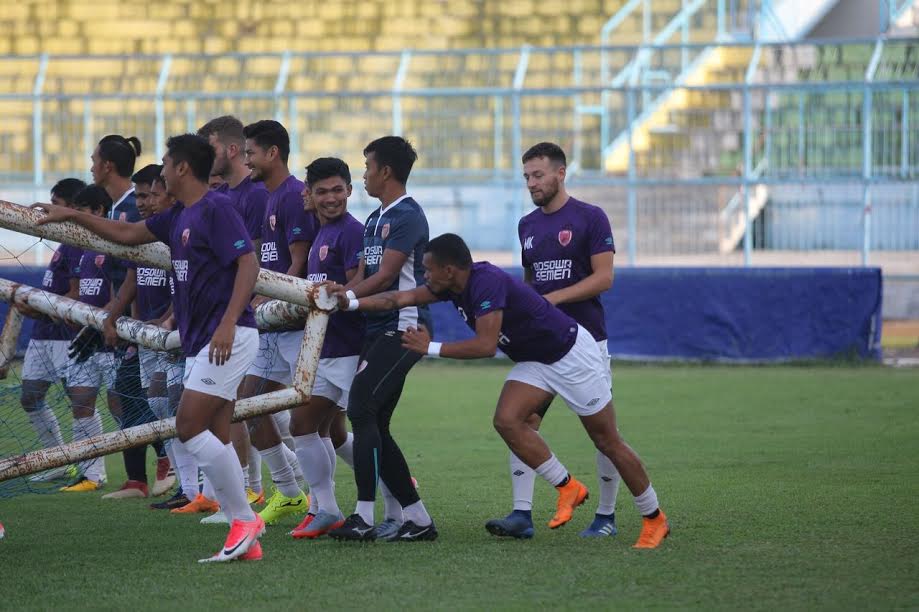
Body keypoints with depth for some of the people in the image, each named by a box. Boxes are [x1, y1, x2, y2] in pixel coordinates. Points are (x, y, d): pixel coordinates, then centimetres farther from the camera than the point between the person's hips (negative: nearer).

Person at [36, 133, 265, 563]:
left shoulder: (216, 209, -11)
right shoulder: (177, 217, 17)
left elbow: (248, 264, -18)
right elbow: (127, 234, 30)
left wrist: (228, 323, -27)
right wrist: (72, 216, 33)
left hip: (227, 338, -10)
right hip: (200, 340, 10)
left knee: (189, 428, -14)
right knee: (213, 439, 5)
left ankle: (245, 519, -8)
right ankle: (245, 539, 4)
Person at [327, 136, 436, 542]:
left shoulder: (406, 216, -10)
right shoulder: (374, 220, 20)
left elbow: (384, 277, -16)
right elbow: (361, 277, 17)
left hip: (402, 327, -10)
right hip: (378, 329, 10)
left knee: (361, 409, -18)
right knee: (374, 426, 6)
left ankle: (365, 516, -21)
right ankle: (416, 519, 10)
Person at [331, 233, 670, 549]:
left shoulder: (487, 282, -29)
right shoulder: (455, 285, -2)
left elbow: (486, 345, -34)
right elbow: (403, 298, 4)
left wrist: (431, 348, -26)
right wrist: (351, 302, -3)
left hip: (570, 353, -8)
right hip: (534, 361, 8)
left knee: (607, 442, -2)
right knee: (507, 420, -14)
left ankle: (654, 519, 10)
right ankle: (568, 488, -2)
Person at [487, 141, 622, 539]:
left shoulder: (590, 218, -6)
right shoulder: (527, 225, 13)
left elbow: (604, 278, -12)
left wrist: (552, 298, -18)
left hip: (585, 339, -5)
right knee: (521, 421, -8)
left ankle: (606, 516, 10)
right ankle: (522, 513, -10)